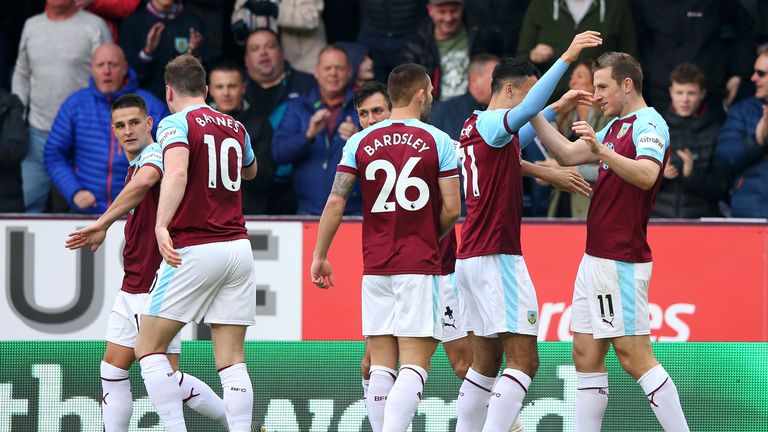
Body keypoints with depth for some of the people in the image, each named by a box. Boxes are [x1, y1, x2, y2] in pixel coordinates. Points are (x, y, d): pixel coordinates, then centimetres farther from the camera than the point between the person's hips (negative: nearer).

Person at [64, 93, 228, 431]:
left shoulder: (155, 155, -15)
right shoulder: (136, 165, 16)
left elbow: (144, 181, -40)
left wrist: (103, 224, -37)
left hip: (156, 287, -10)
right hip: (133, 287, 10)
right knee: (113, 368, 7)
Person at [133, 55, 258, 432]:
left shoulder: (176, 123, -4)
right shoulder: (235, 127, 15)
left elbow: (177, 172, -24)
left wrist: (161, 226, -34)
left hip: (193, 249, -6)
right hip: (238, 247, 6)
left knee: (148, 348, 3)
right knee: (231, 360, 4)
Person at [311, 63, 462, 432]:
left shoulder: (360, 142, 5)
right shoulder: (438, 142, -2)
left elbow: (335, 202, 0)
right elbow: (451, 209, -4)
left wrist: (320, 256, 7)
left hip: (375, 267, 3)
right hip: (420, 267, -3)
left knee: (381, 365, 7)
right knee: (415, 364, -7)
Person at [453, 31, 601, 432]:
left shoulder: (474, 127, 17)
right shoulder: (490, 123, -11)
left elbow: (517, 140, 39)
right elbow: (525, 111, -33)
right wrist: (566, 58, -38)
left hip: (472, 259, 10)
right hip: (497, 259, -10)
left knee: (484, 365, 13)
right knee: (524, 362, -12)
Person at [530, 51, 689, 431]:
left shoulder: (648, 125, -12)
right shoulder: (616, 126, 17)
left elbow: (646, 175, -30)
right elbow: (567, 154, 23)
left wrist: (602, 151, -43)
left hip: (622, 262, -10)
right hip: (596, 258, 10)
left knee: (635, 358, -11)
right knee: (586, 356, 9)